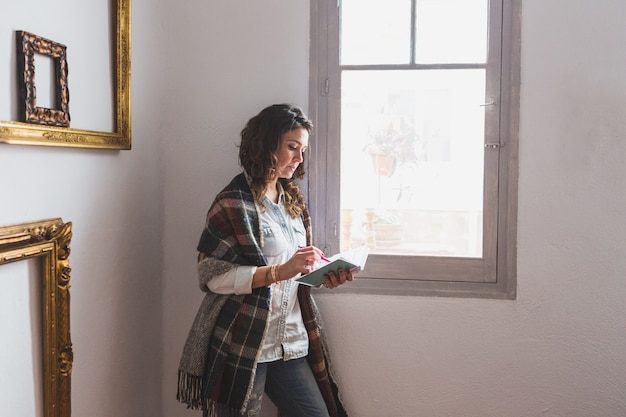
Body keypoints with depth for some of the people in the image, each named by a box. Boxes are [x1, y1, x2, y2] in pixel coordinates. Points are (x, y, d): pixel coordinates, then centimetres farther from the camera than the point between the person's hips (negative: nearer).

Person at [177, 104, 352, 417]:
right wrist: (280, 271, -22)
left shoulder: (294, 200, 14)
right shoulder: (234, 202, -8)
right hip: (240, 348, -6)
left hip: (290, 344, 7)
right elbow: (212, 276, -16)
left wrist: (322, 276, 2)